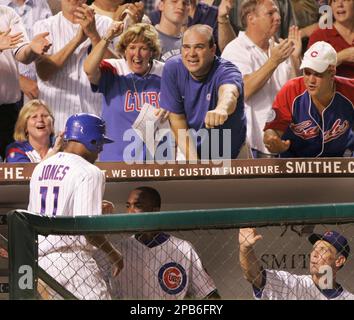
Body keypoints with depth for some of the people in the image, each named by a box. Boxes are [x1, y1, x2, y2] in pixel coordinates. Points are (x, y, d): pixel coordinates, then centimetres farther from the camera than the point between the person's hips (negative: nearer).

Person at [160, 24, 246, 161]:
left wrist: (222, 109, -68)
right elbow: (177, 119, -7)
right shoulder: (172, 68, -10)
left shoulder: (226, 71, -19)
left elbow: (228, 93, -44)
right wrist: (193, 161, -17)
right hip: (192, 152, 1)